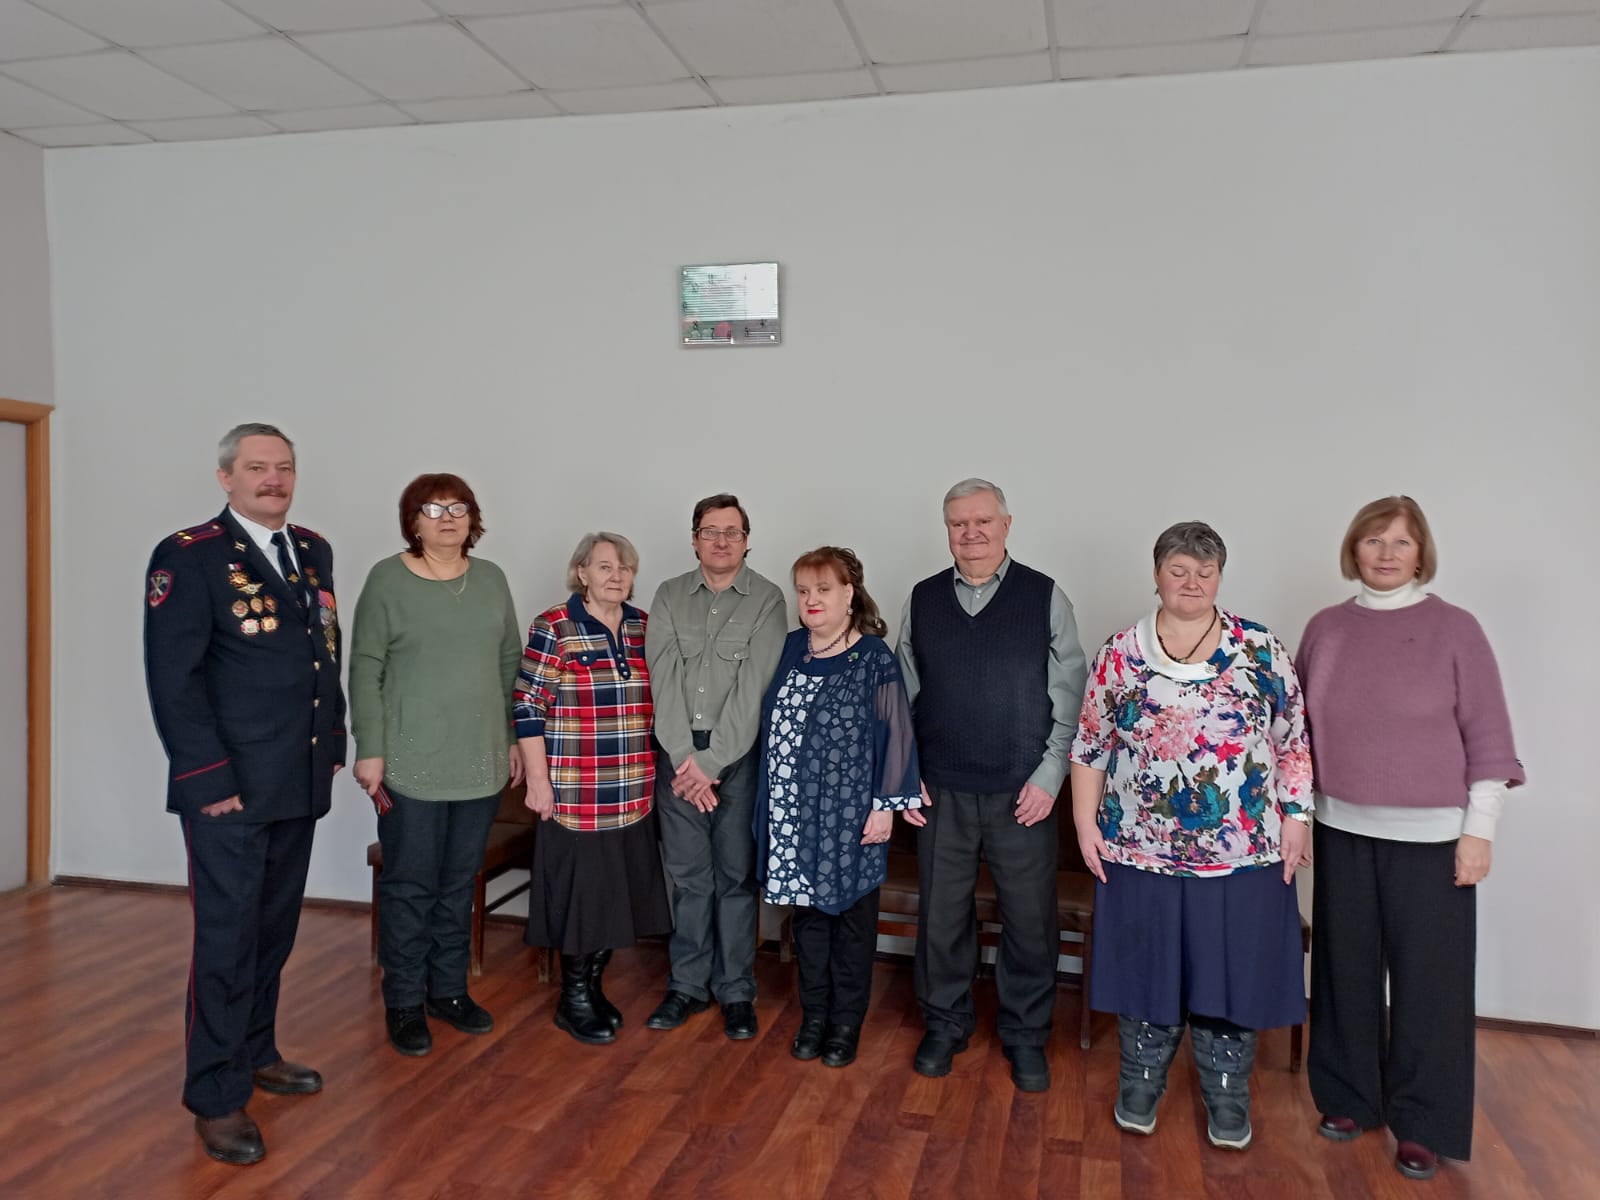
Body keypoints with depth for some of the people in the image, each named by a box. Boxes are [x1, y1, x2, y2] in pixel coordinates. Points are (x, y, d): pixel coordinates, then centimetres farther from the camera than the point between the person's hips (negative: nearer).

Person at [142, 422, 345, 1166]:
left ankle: (256, 1053, 35)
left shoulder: (314, 552, 10)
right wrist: (209, 779, -17)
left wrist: (332, 742, 10)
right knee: (227, 939, 2)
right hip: (228, 790, -6)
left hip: (298, 785, 6)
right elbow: (172, 678, -14)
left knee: (274, 930, 17)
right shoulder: (188, 556, -10)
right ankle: (216, 1097, 17)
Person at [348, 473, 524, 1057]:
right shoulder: (388, 579, -5)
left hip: (480, 763, 4)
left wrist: (515, 737, 9)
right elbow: (365, 669, -6)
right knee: (410, 885, 5)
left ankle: (449, 989, 28)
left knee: (459, 882, 13)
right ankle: (404, 1003, 20)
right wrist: (369, 751, -10)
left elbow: (511, 662, 11)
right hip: (410, 764, -4)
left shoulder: (491, 579, 7)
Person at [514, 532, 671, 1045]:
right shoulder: (553, 628, -9)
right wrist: (538, 780, -12)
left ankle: (594, 984, 31)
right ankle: (573, 1000, 21)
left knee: (619, 892, 13)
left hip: (633, 792, 5)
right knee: (581, 892, 3)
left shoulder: (644, 627, 7)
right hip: (575, 791, -5)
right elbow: (529, 709, -9)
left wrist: (651, 771, 14)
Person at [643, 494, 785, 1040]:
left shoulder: (766, 599, -3)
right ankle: (688, 985, 23)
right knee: (688, 874, 10)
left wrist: (712, 760, -14)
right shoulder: (669, 597, 6)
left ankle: (736, 991, 17)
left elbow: (754, 687, -10)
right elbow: (664, 678, -3)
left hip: (739, 754, -2)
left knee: (736, 874, 4)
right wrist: (684, 757, -12)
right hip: (678, 754, 2)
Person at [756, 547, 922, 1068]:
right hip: (794, 811, 5)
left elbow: (896, 733, -9)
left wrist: (886, 805, -11)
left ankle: (847, 1021, 23)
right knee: (807, 912, 14)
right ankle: (813, 1014, 28)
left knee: (850, 915, 8)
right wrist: (773, 803, 13)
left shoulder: (874, 657, -10)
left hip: (849, 813, -5)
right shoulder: (791, 649, 6)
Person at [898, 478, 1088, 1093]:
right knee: (941, 915, 11)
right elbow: (903, 695, 10)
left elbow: (1070, 695, -1)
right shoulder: (923, 599, 6)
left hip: (1024, 793, -1)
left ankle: (1025, 1036, 28)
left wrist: (1049, 777, -7)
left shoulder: (1045, 596, -1)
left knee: (1030, 920, 7)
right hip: (941, 792, 2)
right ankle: (945, 1024, 32)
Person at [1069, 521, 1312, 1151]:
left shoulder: (1261, 649, 0)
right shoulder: (1119, 654, 1)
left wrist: (1295, 818, -3)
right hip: (1141, 850, 0)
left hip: (1241, 851, 0)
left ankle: (1226, 1095, 28)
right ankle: (1141, 1082, 31)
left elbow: (1293, 742, 3)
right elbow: (1090, 746, 4)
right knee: (1148, 969, 12)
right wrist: (1086, 826, 1)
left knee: (1231, 971, 10)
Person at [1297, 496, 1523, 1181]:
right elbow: (1302, 730, 9)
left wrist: (1479, 829, -8)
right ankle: (1349, 1098, 30)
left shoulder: (1454, 628, -5)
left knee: (1429, 977, 5)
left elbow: (1487, 737, -5)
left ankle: (1423, 1123, 21)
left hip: (1431, 836, -3)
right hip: (1342, 830, 3)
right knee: (1347, 970, 12)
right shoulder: (1325, 629, 4)